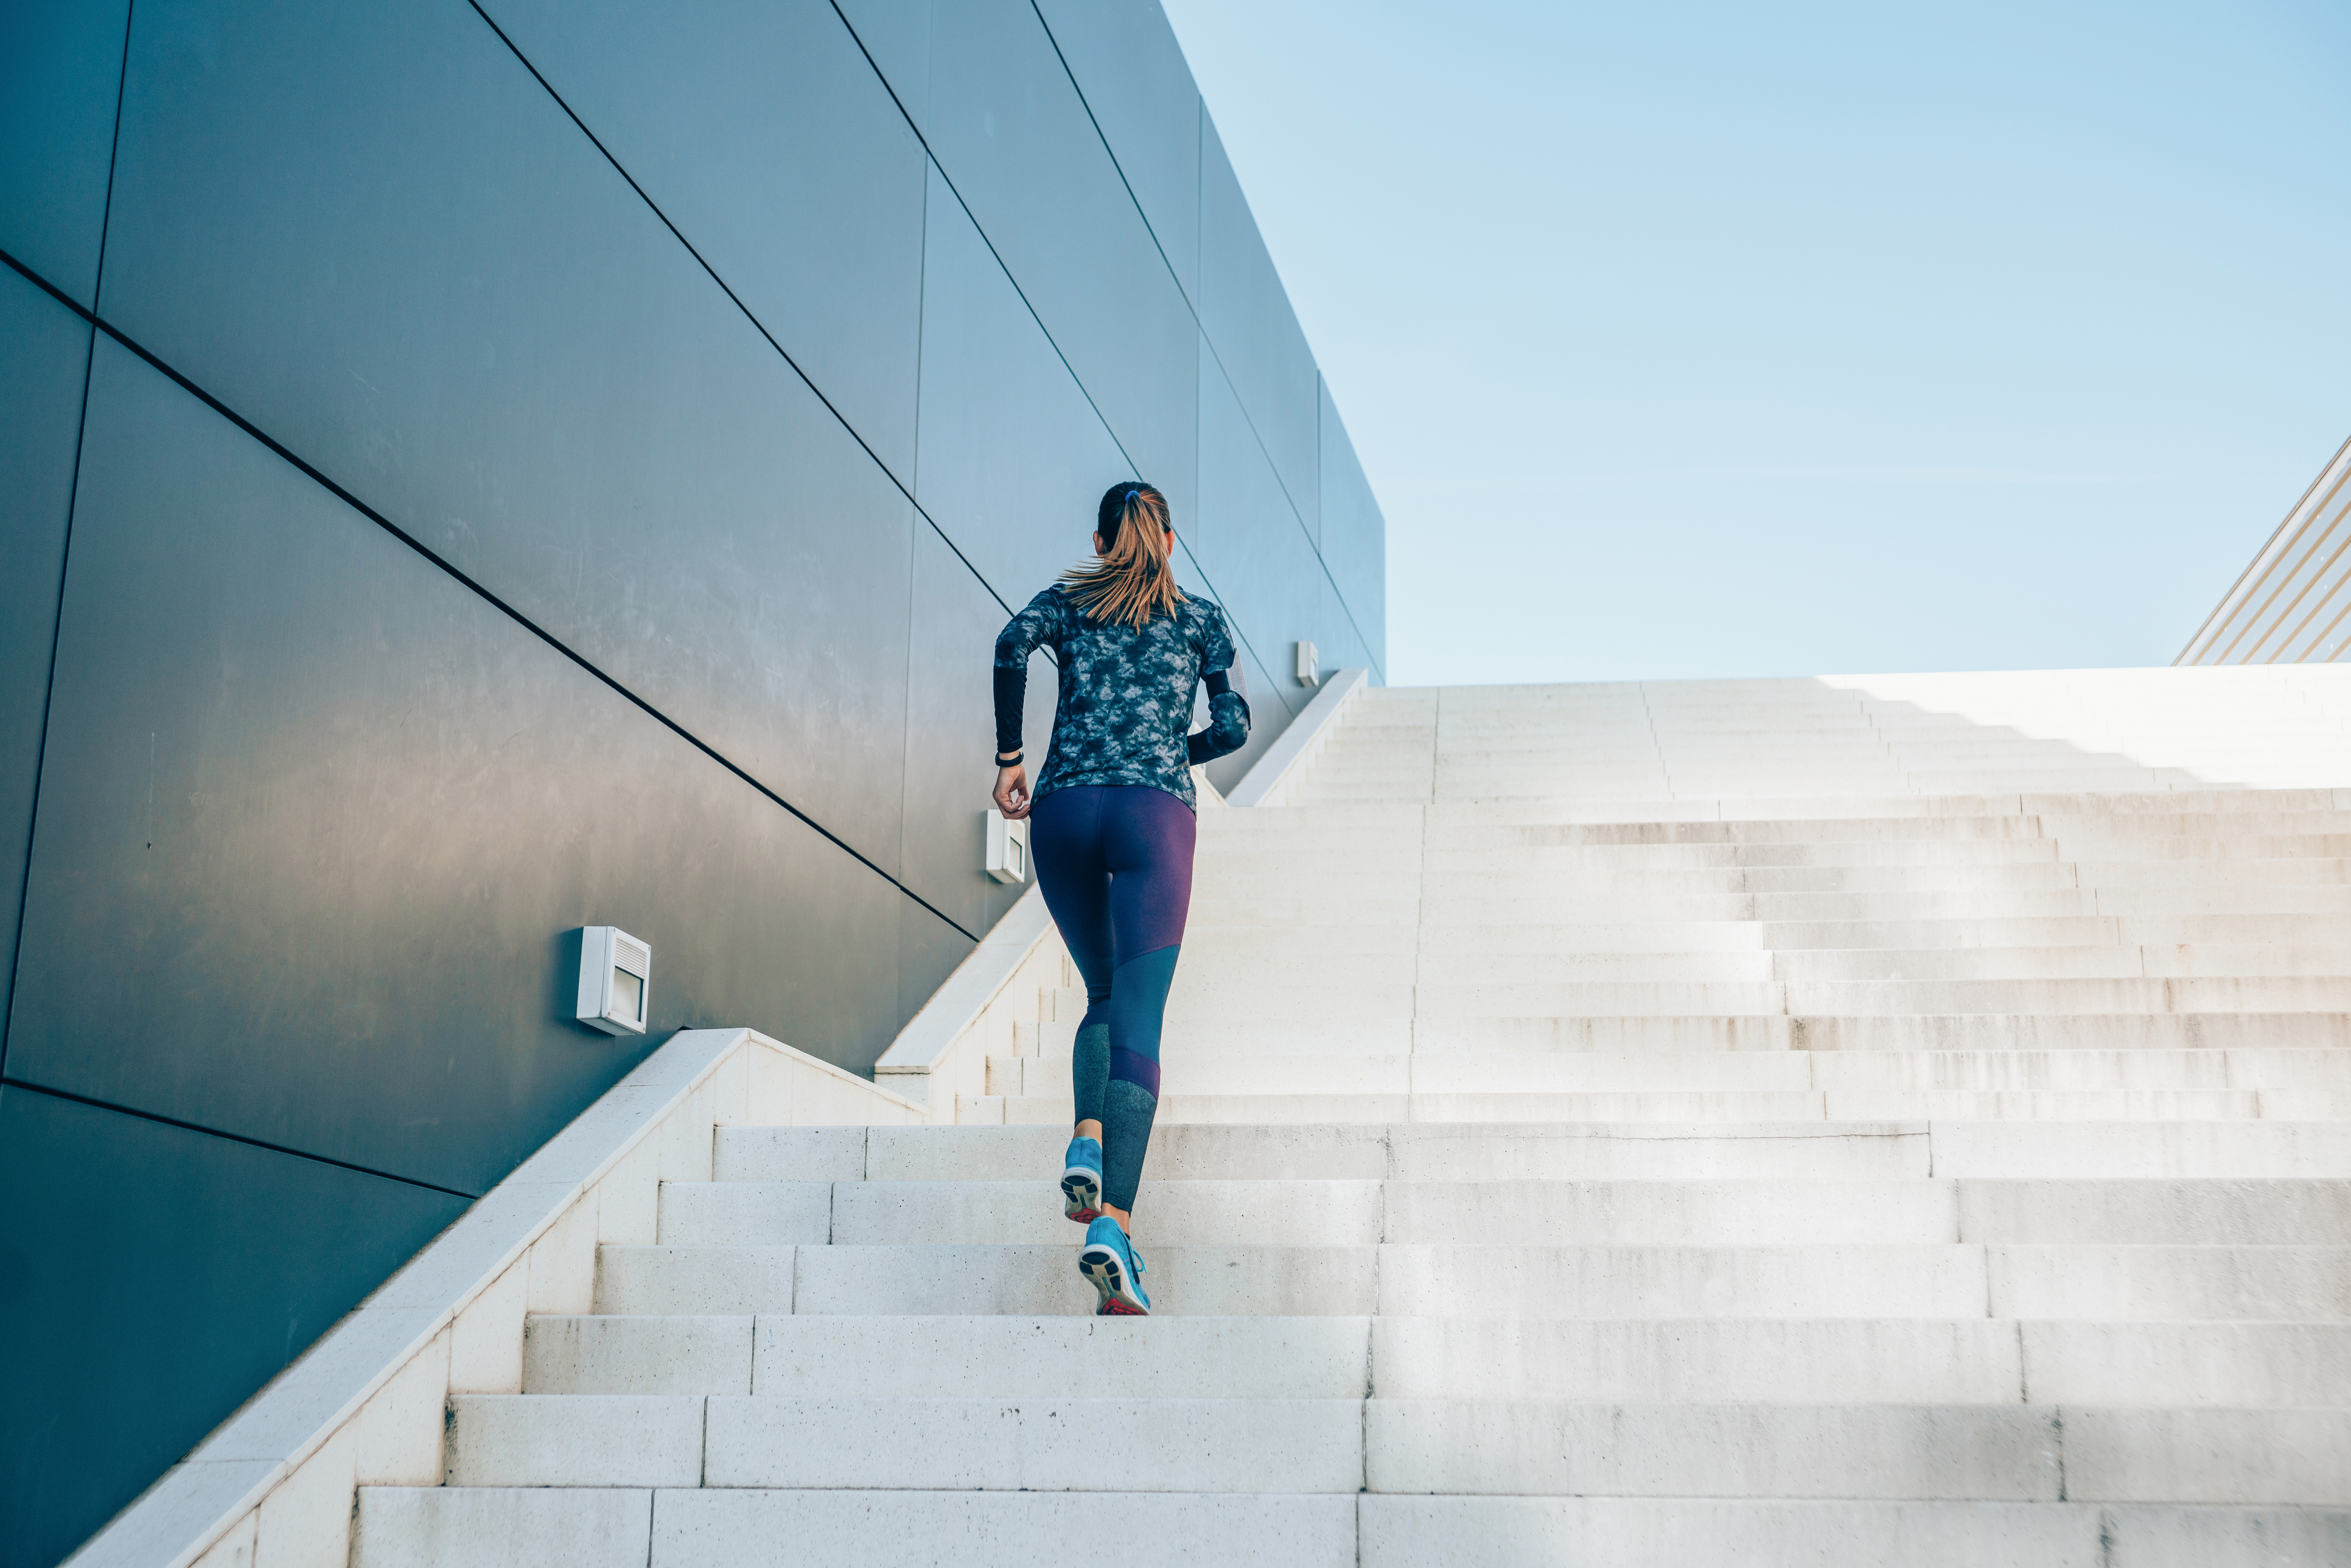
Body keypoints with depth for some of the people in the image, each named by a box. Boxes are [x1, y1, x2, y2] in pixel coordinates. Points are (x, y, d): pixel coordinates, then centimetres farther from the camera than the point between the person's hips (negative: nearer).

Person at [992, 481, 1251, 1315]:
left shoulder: (1067, 601, 17)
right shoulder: (1201, 617, 17)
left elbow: (1013, 643, -5)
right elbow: (1233, 723, 6)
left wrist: (1008, 757, 0)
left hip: (1064, 808, 2)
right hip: (1156, 811, -2)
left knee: (1104, 995, 21)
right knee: (1138, 1023, -9)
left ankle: (1088, 1139, -4)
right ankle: (1113, 1221, -25)